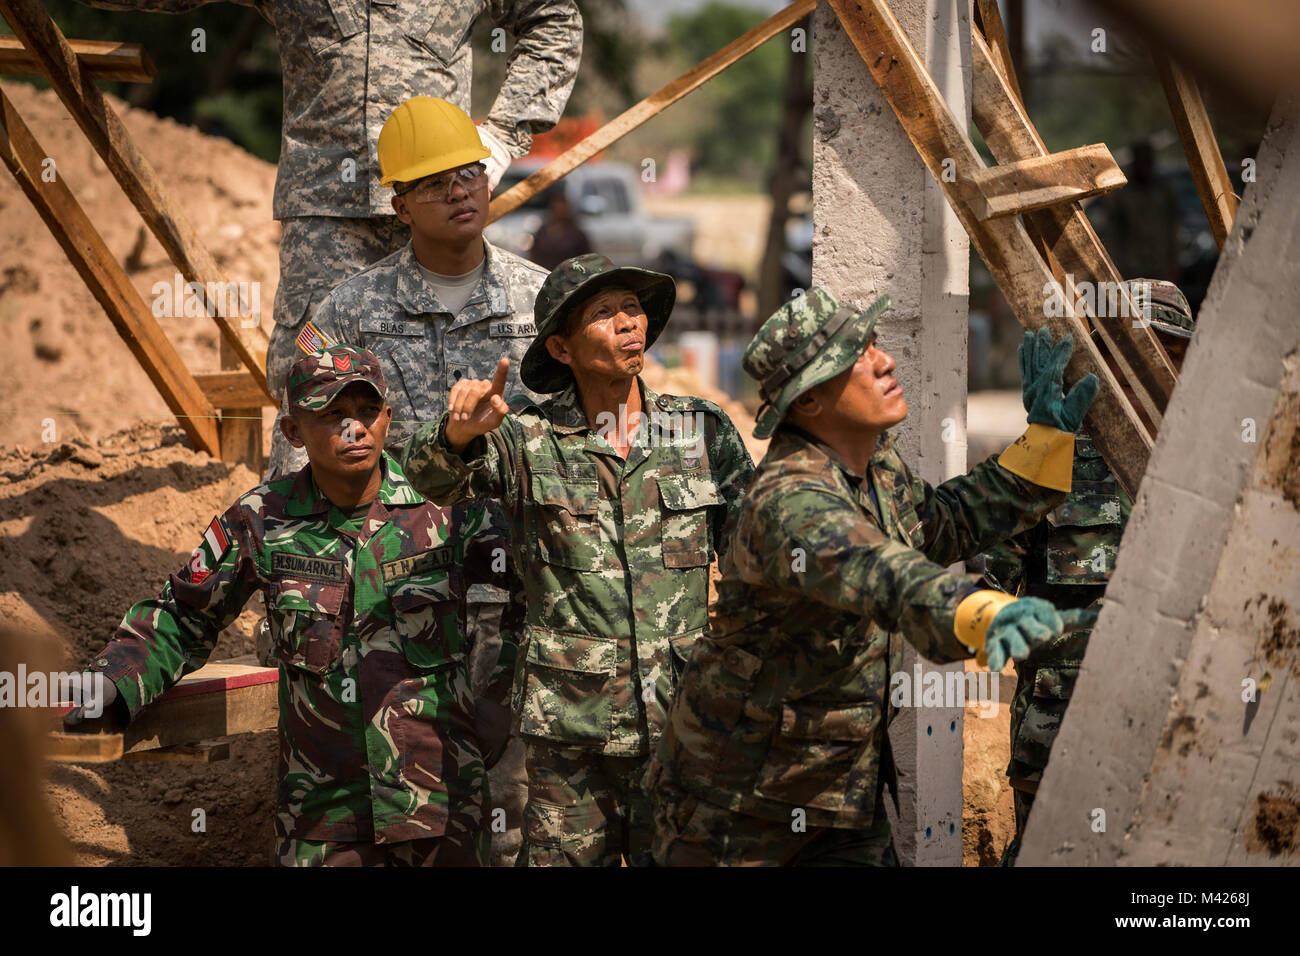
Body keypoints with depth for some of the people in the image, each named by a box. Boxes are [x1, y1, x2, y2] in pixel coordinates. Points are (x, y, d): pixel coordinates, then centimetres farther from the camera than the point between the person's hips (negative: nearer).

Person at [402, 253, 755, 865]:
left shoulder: (704, 431, 6)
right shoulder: (529, 438, 0)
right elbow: (433, 478, -16)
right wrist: (458, 433, -39)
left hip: (682, 722, 1)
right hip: (570, 729, -1)